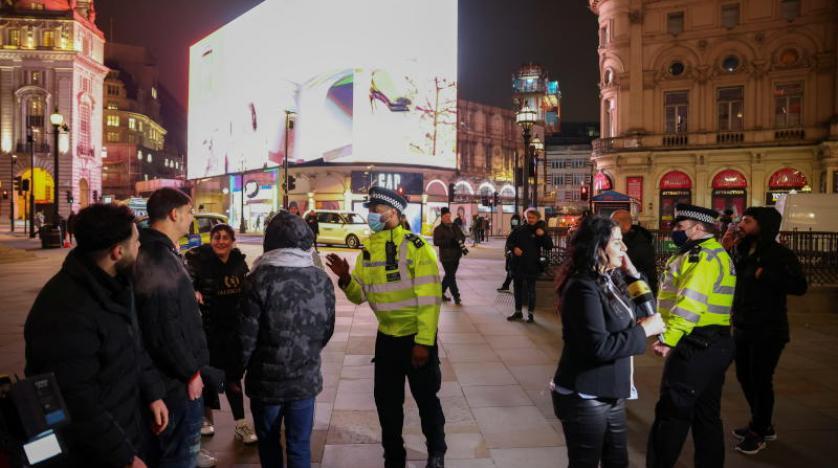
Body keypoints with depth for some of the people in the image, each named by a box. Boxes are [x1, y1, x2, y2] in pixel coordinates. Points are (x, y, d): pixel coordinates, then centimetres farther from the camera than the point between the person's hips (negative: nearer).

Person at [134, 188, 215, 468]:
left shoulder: (161, 252, 10)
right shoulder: (157, 260, -23)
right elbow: (163, 328, -27)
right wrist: (190, 372, -20)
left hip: (178, 371, 10)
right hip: (179, 378, -10)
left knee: (176, 445, 26)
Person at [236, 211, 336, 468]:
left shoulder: (259, 280, -15)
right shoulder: (322, 280, -2)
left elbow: (246, 337, -13)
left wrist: (236, 372, 4)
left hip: (267, 379, -2)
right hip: (306, 378, 3)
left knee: (268, 442, 19)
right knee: (300, 445, 13)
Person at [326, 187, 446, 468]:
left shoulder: (415, 247, -17)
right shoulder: (368, 251, 3)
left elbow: (430, 299, -18)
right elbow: (360, 295, 5)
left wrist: (423, 342, -19)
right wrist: (345, 279, -15)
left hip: (417, 337, -5)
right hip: (386, 337, 5)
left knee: (426, 397, 11)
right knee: (386, 400, 14)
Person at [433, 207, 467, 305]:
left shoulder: (455, 226, 13)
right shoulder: (438, 229, -6)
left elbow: (462, 236, 19)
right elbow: (436, 242, -16)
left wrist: (461, 240, -5)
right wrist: (449, 241, -27)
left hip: (456, 255, 7)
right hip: (446, 256, -7)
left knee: (449, 276, 15)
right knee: (451, 277, -6)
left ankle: (441, 293, 30)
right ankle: (456, 297, -1)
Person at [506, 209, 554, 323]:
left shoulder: (540, 231, -2)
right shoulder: (519, 230, 3)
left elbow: (549, 247, -10)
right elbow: (509, 242, 10)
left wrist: (543, 235, -23)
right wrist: (514, 248, -11)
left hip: (532, 266, -3)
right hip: (517, 265, 3)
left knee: (531, 291, 3)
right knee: (517, 289, 13)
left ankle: (531, 314, 13)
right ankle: (518, 312, 27)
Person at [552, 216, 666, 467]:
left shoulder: (609, 281, 7)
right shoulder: (584, 287, -21)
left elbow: (645, 312, 13)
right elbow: (599, 346, -27)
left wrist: (633, 273, 2)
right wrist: (643, 331, -17)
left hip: (610, 395, 9)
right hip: (585, 399, -9)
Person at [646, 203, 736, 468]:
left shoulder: (703, 255, -15)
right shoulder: (717, 253, 19)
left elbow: (689, 302, -25)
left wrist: (668, 339, -24)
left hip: (695, 346, -11)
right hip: (714, 343, 11)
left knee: (671, 412, -3)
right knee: (707, 414, 17)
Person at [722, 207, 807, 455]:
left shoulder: (780, 254, -12)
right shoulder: (740, 251, 5)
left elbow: (800, 286, -21)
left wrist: (766, 275, -23)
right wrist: (723, 248, -3)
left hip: (768, 329, -7)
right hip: (742, 326, 7)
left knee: (761, 380, 1)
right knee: (744, 376, 16)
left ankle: (758, 433, 18)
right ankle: (762, 425, 35)